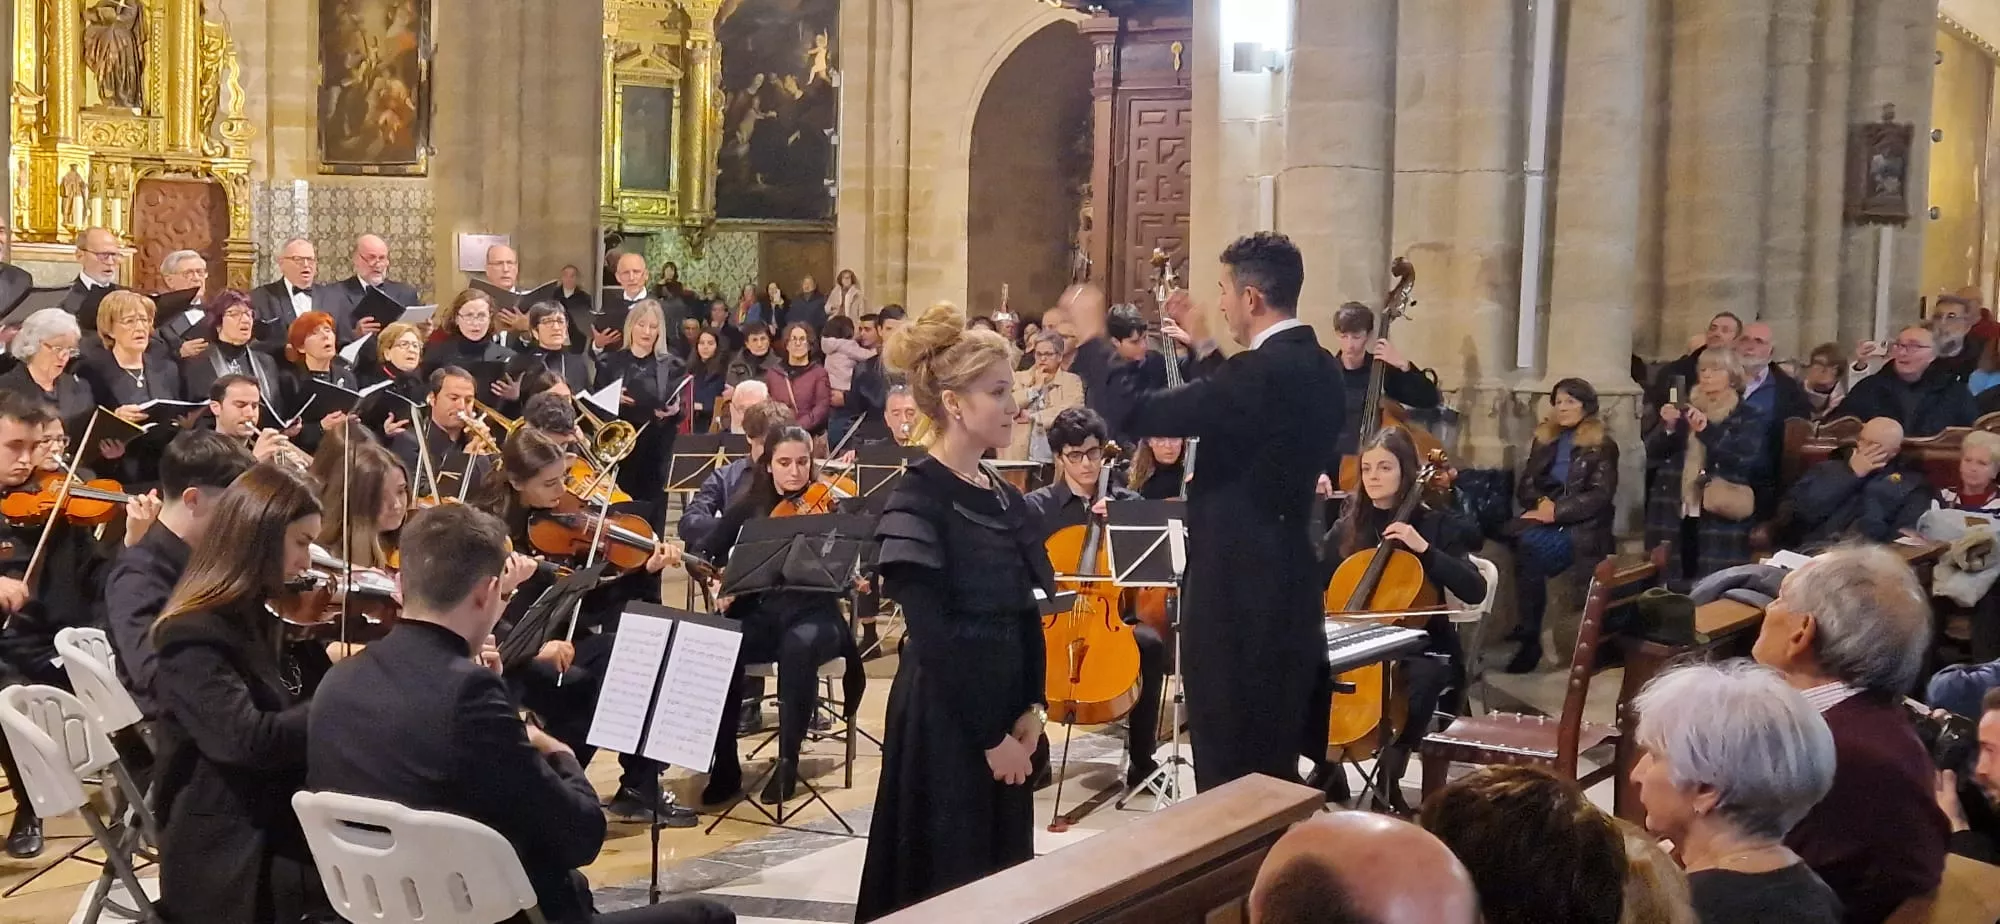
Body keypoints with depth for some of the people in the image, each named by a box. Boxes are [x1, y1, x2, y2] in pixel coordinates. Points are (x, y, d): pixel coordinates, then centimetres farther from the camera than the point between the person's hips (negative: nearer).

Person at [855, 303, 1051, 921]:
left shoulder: (1007, 499, 9)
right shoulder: (916, 500, -14)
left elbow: (1028, 615, 10)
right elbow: (933, 636, -17)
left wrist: (1029, 712, -1)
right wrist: (989, 736, -16)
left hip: (1007, 716, 7)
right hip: (943, 721, -7)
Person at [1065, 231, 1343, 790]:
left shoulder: (1262, 372, -21)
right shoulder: (1318, 368, 8)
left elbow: (1136, 414, -21)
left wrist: (1092, 337, -7)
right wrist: (1204, 346, 28)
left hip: (1237, 592, -9)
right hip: (1285, 584, 9)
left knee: (1228, 772, 0)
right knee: (1272, 766, 18)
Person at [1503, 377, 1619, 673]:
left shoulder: (1602, 445, 3)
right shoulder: (1544, 439, 19)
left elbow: (1600, 495, -8)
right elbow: (1524, 484, 14)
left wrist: (1557, 511, -17)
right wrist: (1540, 502, -8)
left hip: (1582, 525, -5)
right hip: (1544, 518, 5)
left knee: (1531, 548, -32)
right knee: (1521, 538, -30)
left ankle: (1530, 637, -24)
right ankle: (1527, 627, -24)